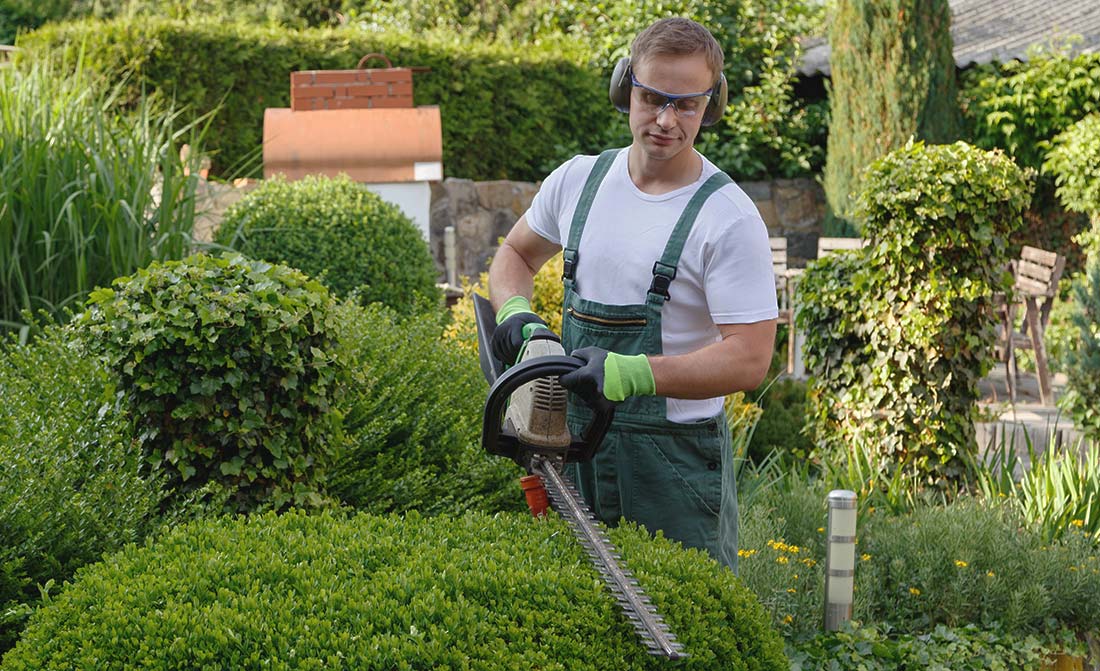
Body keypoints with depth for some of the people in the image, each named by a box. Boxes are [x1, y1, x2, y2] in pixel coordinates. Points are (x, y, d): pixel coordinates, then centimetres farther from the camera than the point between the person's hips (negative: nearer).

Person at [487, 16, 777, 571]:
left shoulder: (729, 219, -12)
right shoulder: (578, 180, 6)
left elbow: (749, 359, -18)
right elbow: (515, 254, 23)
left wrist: (630, 373, -28)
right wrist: (514, 313, 0)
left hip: (675, 457, -5)